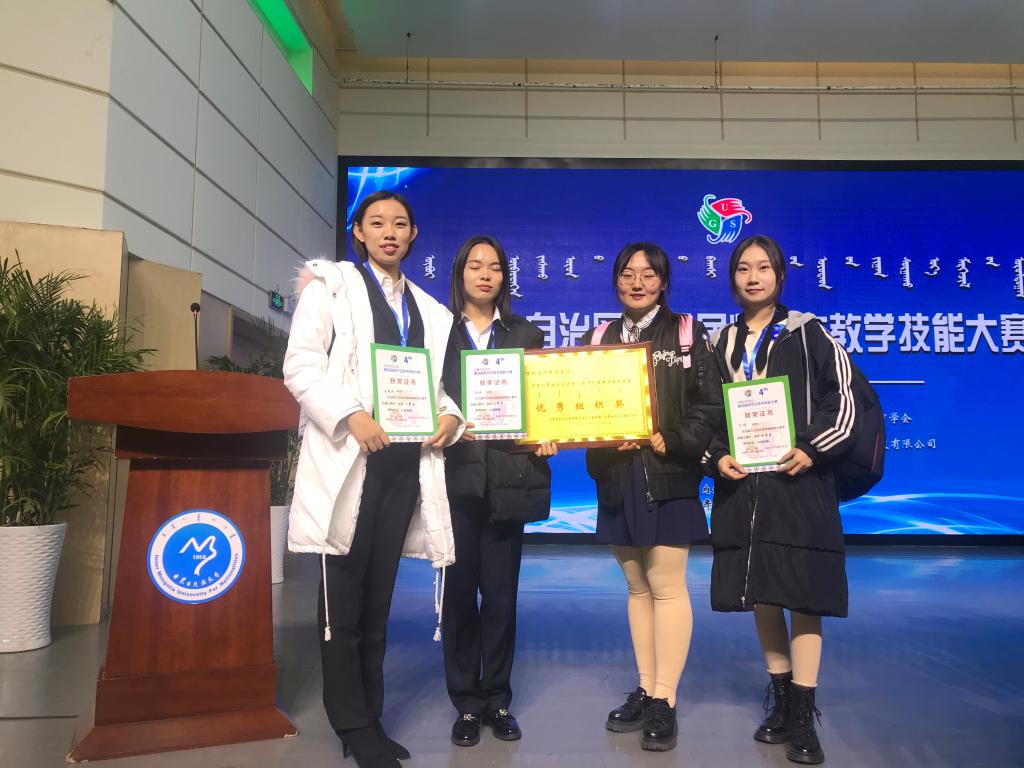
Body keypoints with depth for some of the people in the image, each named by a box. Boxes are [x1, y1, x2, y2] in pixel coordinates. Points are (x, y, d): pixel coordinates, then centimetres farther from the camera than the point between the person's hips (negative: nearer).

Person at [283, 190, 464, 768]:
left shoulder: (429, 309, 18)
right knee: (343, 600, 1)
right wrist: (351, 415, -20)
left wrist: (450, 415, -6)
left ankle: (371, 720, 23)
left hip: (405, 462, 4)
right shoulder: (331, 285, 5)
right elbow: (301, 366, -6)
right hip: (347, 459, -4)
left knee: (378, 599, 12)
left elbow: (434, 382, 17)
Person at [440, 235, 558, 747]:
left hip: (509, 479, 1)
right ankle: (466, 703, 20)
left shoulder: (525, 334, 12)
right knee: (459, 592, 5)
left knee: (501, 594, 6)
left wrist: (545, 436, -8)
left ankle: (497, 699, 23)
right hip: (455, 476, -1)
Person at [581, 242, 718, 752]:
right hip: (617, 478, 4)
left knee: (667, 587, -1)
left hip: (667, 477, -4)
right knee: (637, 587, 12)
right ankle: (645, 691, 24)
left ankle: (664, 702, 9)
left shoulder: (686, 334, 1)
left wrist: (672, 441, -18)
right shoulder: (597, 339, 12)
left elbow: (708, 404, -5)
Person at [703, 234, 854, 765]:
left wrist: (811, 449, -15)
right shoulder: (721, 343, 10)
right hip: (741, 486, 4)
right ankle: (780, 702, 26)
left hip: (798, 482, -3)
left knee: (802, 594, -1)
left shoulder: (808, 335, 1)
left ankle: (802, 716, 11)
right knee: (760, 594, 10)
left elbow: (842, 399, -2)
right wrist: (717, 456, -7)